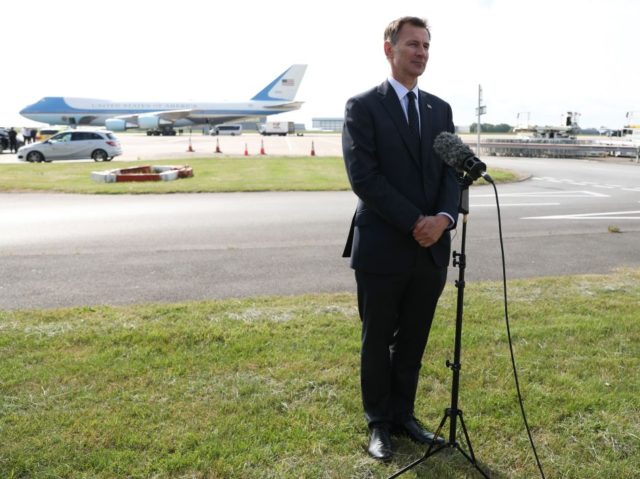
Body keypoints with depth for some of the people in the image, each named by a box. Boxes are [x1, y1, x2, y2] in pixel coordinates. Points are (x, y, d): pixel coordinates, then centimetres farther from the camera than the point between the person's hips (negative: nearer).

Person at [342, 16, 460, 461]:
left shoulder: (440, 109, 13)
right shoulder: (362, 106, -3)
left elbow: (453, 171, 6)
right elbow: (363, 176, -13)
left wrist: (444, 217, -14)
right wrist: (414, 222, -17)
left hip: (431, 248, 5)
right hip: (383, 246, -4)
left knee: (413, 341, 15)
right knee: (378, 341, 9)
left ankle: (403, 414, 32)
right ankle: (379, 423, 26)